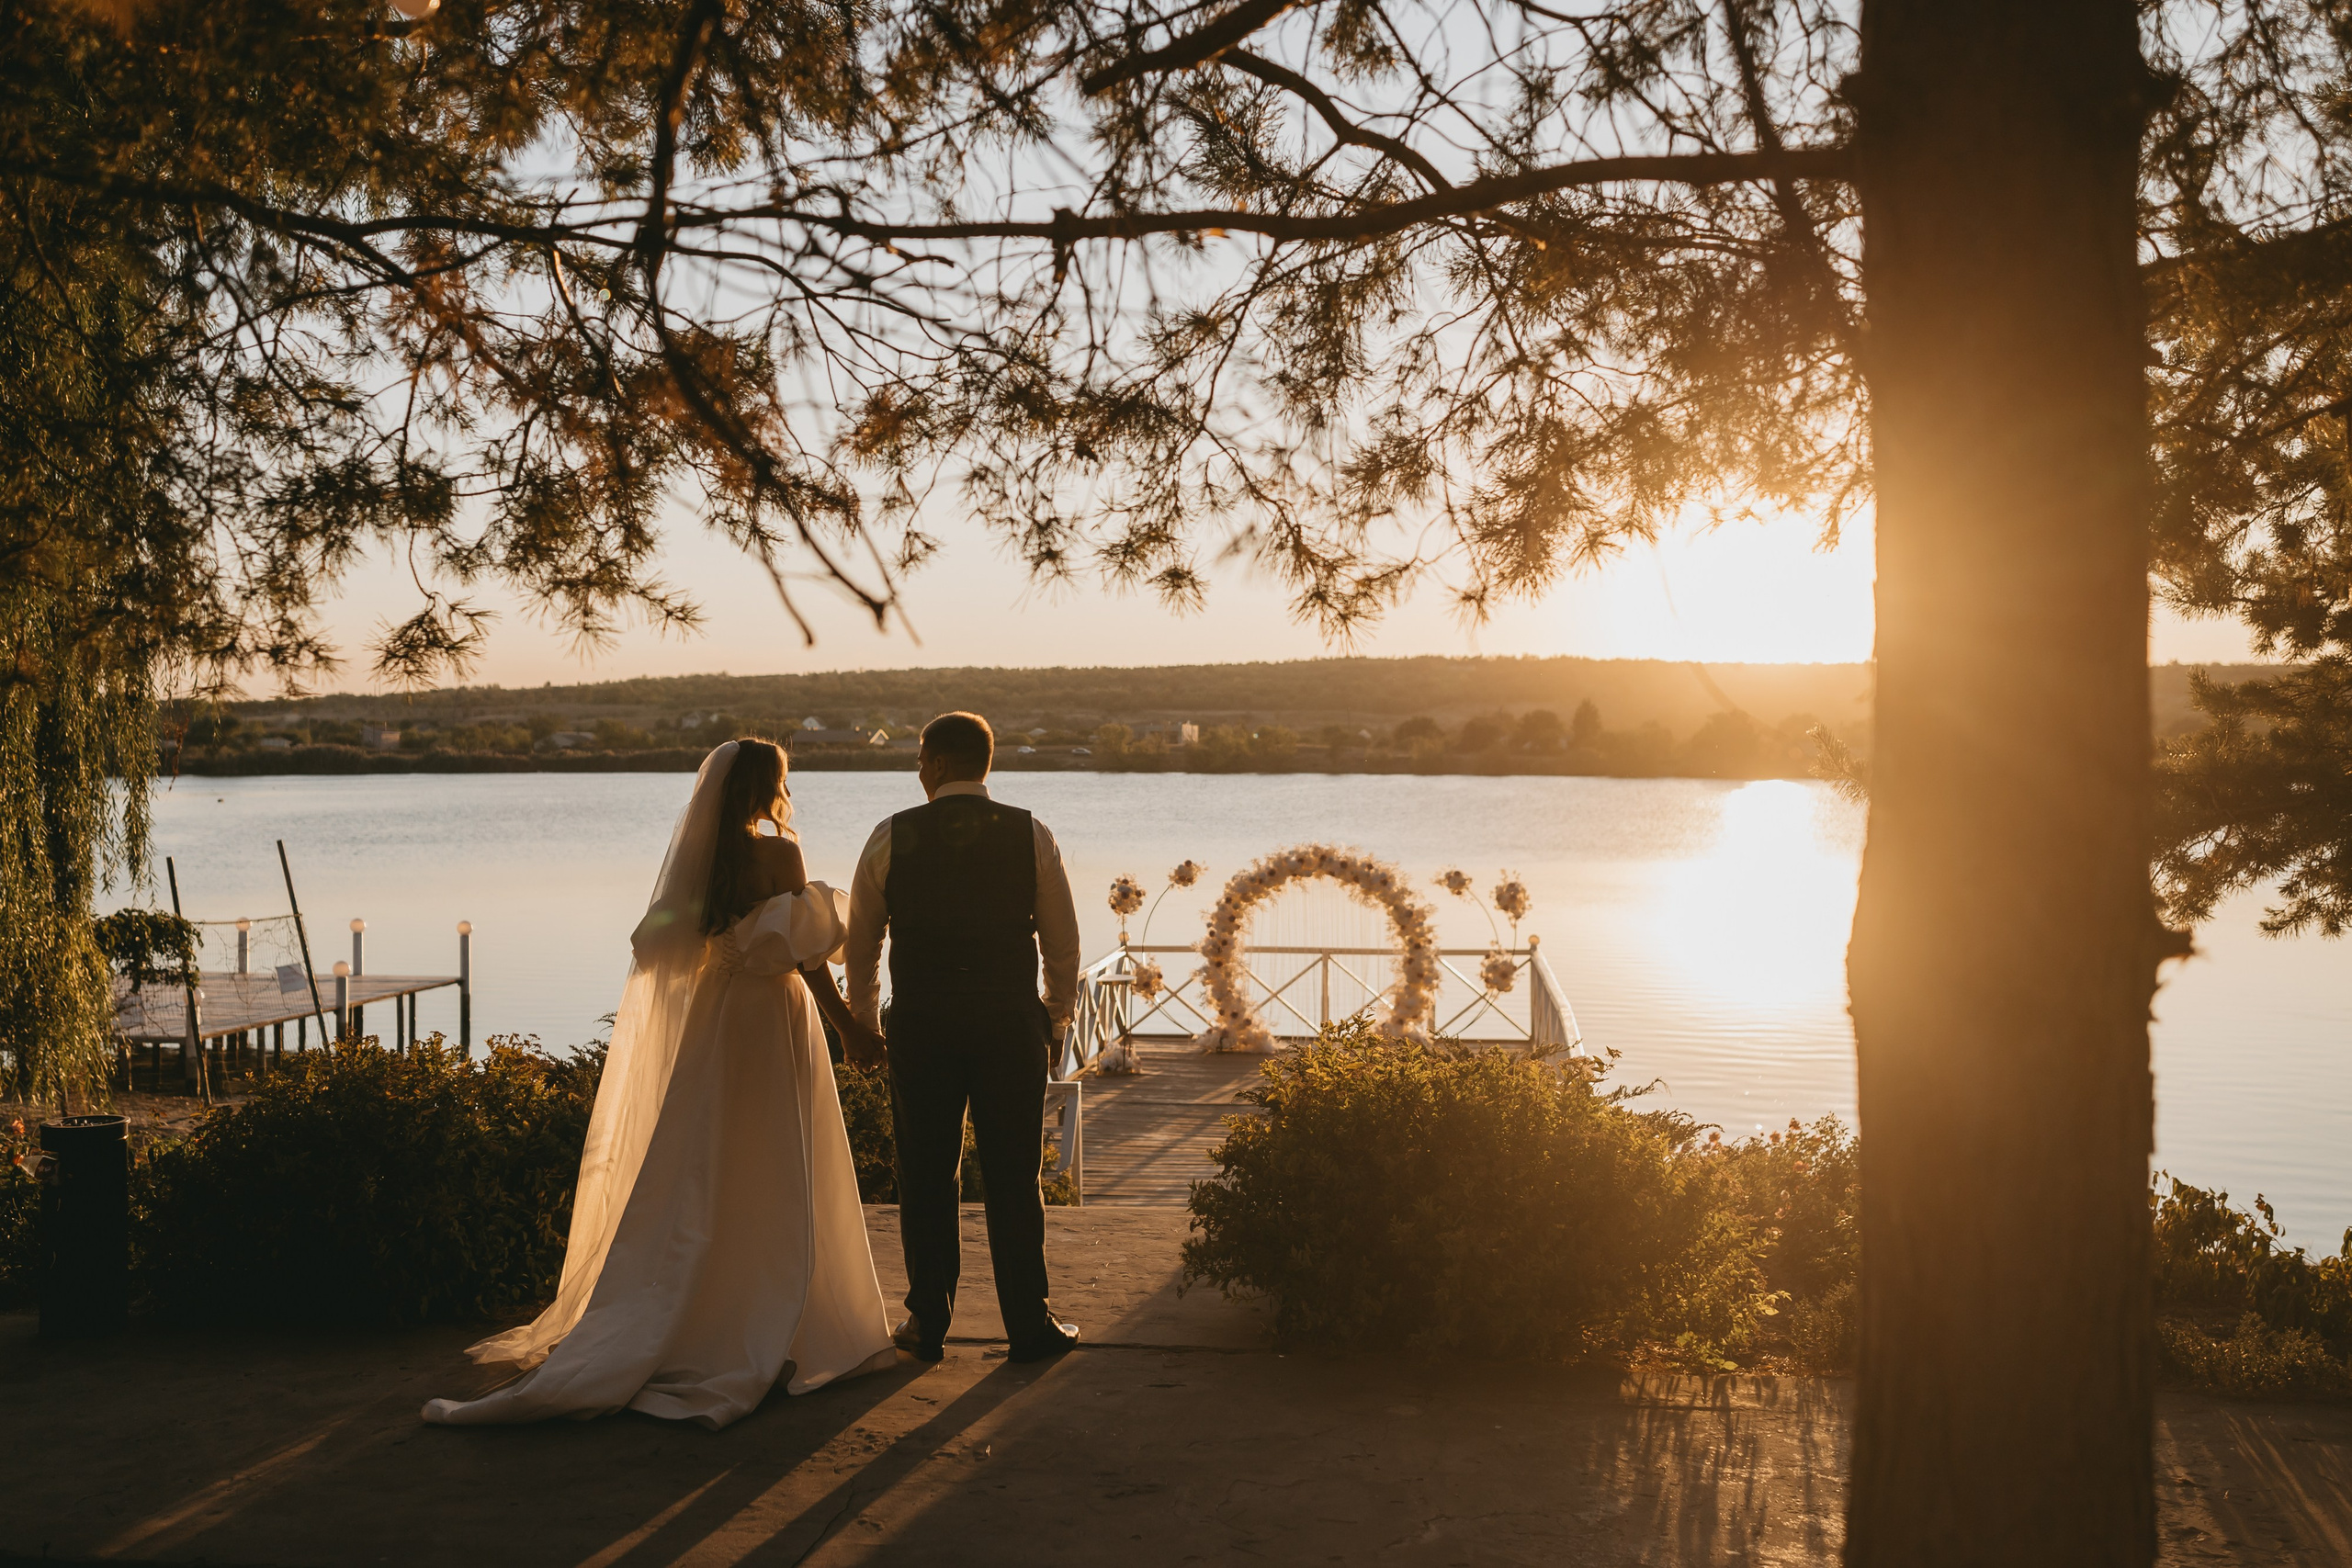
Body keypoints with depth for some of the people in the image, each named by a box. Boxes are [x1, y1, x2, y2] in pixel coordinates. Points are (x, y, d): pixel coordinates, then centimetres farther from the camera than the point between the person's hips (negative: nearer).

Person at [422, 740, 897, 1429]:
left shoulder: (700, 853, 4)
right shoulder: (778, 853, -14)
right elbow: (805, 953, -14)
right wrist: (848, 1024, -7)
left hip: (708, 1022, 6)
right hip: (772, 1018, -6)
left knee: (694, 1176, 12)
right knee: (776, 1183, 3)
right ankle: (769, 1329, 10)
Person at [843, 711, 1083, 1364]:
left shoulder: (892, 838, -1)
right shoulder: (1031, 836, 0)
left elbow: (860, 943, 6)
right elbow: (1063, 942, 4)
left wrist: (865, 1023, 19)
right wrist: (1056, 1021, 16)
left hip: (919, 1022, 0)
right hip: (1012, 1021, 0)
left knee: (926, 1178, 10)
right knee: (1013, 1178, 7)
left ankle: (927, 1322, 18)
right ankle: (1029, 1325, 13)